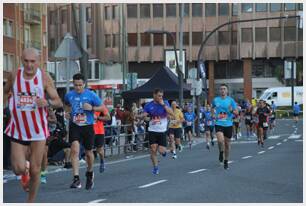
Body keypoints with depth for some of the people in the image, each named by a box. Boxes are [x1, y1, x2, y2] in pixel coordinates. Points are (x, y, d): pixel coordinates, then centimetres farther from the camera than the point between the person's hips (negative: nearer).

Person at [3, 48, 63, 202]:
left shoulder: (44, 77, -8)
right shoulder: (14, 75, -3)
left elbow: (59, 102, -6)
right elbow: (5, 92, 18)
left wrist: (47, 102, -27)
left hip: (38, 131, -1)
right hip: (18, 130, 1)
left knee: (35, 171, 3)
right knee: (18, 169, -10)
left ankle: (31, 202, 24)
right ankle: (25, 170, 28)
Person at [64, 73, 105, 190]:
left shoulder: (91, 95, -5)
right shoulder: (69, 95, 2)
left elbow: (102, 107, 1)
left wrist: (92, 108, -16)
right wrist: (68, 112, 5)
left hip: (88, 126, 0)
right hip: (74, 126, 0)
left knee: (88, 152, 11)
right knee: (75, 150, -19)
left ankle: (90, 173, 40)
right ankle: (76, 179, -21)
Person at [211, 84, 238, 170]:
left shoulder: (231, 100, -1)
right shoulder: (215, 100, 4)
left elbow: (236, 112, -1)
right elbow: (212, 108, 25)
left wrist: (232, 111, -22)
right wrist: (213, 115, 9)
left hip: (228, 124, 0)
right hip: (219, 124, 0)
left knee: (227, 143, 8)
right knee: (220, 140, -23)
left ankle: (226, 161, 24)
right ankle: (221, 152, 9)